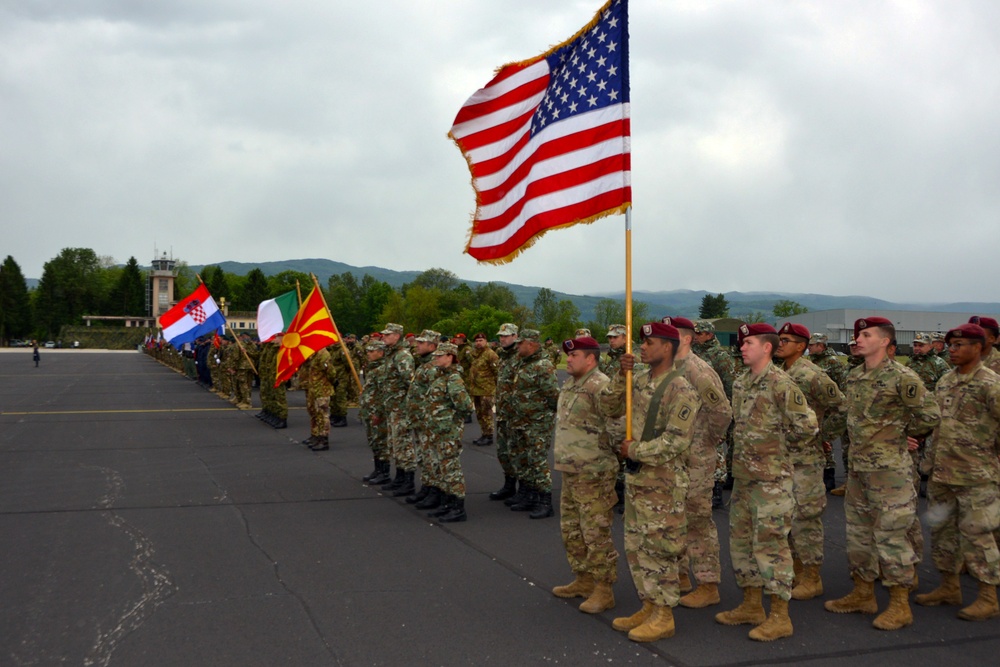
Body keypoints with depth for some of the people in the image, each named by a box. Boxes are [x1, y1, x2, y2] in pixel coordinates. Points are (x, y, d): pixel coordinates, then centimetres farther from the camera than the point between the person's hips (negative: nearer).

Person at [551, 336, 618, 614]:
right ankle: (584, 580, 32)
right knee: (571, 529, 18)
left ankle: (604, 590, 7)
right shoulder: (569, 385, 13)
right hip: (570, 471, 10)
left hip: (593, 474, -10)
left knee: (596, 533, -3)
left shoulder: (600, 386, -17)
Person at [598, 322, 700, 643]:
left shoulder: (681, 390, -16)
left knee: (660, 547, 0)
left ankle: (664, 616, 11)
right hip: (635, 476, 8)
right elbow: (609, 409, 9)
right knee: (635, 545, 15)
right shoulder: (639, 381, 9)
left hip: (664, 481, -8)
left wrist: (635, 450, -15)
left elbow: (677, 440, -21)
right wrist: (621, 375, -3)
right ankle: (649, 606, 28)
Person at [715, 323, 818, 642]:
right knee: (741, 538, 15)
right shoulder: (740, 383, 11)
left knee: (771, 543, -4)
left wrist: (777, 440, -2)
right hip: (743, 475, 9)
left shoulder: (781, 384, -15)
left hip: (771, 477, -9)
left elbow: (807, 426, -14)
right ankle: (751, 606, 28)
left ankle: (780, 617, 6)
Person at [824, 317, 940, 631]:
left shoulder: (901, 377, -13)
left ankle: (900, 606, 8)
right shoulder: (854, 376, 10)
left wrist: (905, 435, -1)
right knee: (858, 531, 15)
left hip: (889, 467, -8)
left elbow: (931, 414, -12)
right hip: (857, 466, 8)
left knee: (891, 535, -3)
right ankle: (863, 595, 28)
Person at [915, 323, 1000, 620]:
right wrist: (930, 462, 15)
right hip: (942, 473, 8)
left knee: (976, 534, -3)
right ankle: (949, 587, 28)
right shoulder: (944, 381, 11)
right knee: (942, 529, 15)